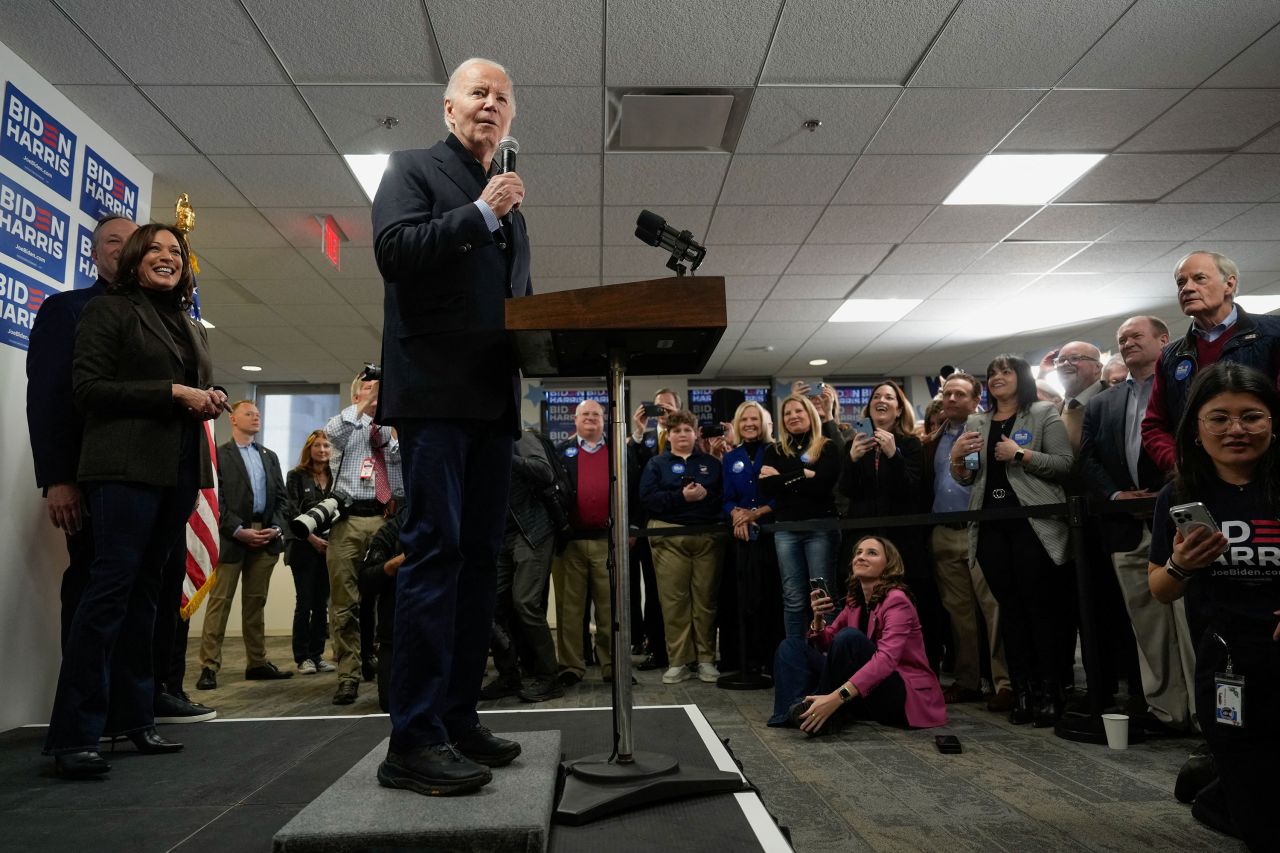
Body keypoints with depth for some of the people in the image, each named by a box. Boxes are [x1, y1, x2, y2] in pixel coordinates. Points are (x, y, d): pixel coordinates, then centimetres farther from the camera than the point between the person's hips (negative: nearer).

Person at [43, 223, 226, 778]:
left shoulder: (192, 328, 23)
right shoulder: (109, 311, 3)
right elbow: (88, 387, -7)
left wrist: (209, 401, 4)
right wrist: (172, 393, -14)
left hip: (179, 470, 7)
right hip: (126, 466, -7)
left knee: (145, 589, 9)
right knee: (111, 586, -12)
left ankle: (132, 716, 16)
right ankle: (74, 735, -8)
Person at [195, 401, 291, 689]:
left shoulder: (270, 456, 18)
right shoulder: (219, 454, 2)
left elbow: (281, 497, 14)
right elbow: (216, 498, -7)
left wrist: (277, 527, -2)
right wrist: (239, 530, -14)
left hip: (266, 536, 5)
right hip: (233, 537, -5)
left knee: (256, 601, 10)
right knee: (220, 601, -3)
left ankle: (257, 662, 15)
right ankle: (209, 666, 1)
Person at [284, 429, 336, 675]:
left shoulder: (336, 477, 10)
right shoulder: (296, 476, 1)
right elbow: (292, 512, -5)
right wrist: (312, 538, -12)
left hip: (329, 547, 3)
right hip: (303, 547, -3)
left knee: (322, 603, 6)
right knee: (305, 602, -2)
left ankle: (317, 654, 13)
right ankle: (302, 657, 6)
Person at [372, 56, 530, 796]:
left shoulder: (510, 203, 25)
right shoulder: (413, 169, 8)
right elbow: (394, 249, -10)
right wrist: (480, 212, -9)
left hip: (496, 398, 7)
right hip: (436, 389, -7)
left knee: (480, 556, 6)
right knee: (436, 551, -12)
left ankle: (459, 718, 14)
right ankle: (414, 740, -7)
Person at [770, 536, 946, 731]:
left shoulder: (896, 601, -15)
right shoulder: (855, 602, 8)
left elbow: (886, 659, -31)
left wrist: (836, 697, -42)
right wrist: (818, 619, -12)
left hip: (904, 697, -8)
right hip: (865, 699, 8)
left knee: (850, 637, -31)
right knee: (792, 646, 1)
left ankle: (812, 712, -16)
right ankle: (801, 710, -26)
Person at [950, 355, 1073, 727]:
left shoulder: (1044, 414, 4)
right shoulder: (975, 422, 17)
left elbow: (1064, 464, -5)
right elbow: (967, 480, 16)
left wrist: (1021, 454, -15)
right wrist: (957, 457, -3)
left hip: (1033, 523, -4)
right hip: (990, 525, 4)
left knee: (1040, 605, -3)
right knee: (1009, 608, 7)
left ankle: (1048, 692, 6)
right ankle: (1022, 692, 13)